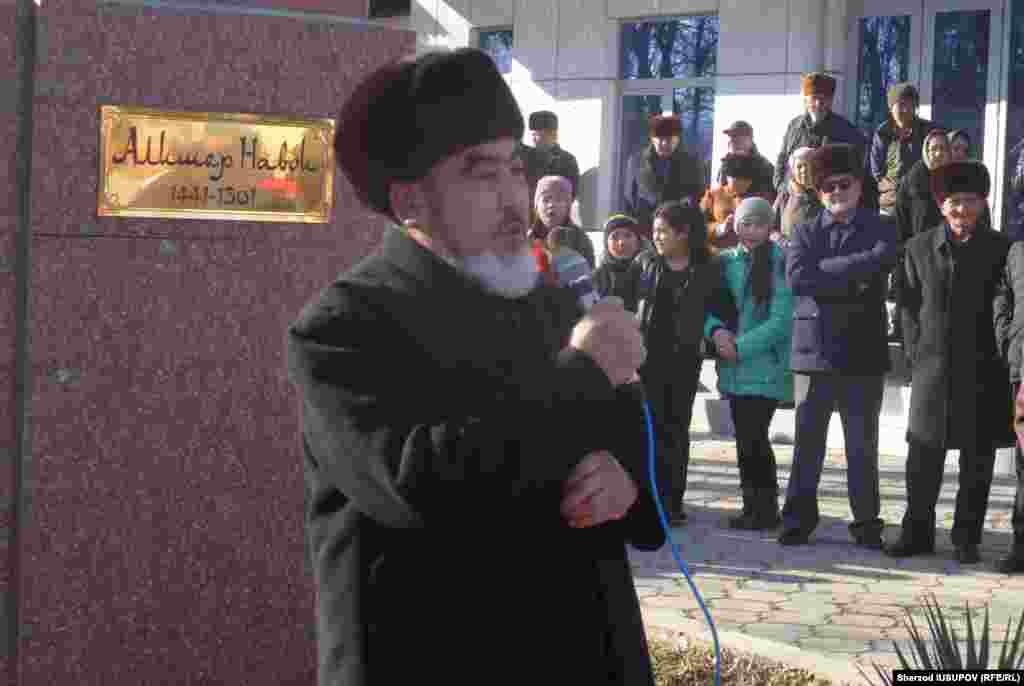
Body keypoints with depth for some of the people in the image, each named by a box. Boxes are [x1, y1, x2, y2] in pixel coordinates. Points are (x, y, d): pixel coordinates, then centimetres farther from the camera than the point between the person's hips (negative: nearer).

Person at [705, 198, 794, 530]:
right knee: (745, 438, 9)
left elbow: (780, 321, -13)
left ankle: (765, 509, 2)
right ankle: (753, 508, 17)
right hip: (733, 368, 5)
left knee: (752, 437, -9)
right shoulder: (726, 261, 9)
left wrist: (740, 347, -17)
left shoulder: (780, 264, -7)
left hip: (765, 367, -5)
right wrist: (715, 330, -10)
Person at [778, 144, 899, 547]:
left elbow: (881, 261, -16)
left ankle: (867, 522, 13)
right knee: (807, 440, 4)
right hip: (814, 349, 1)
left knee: (862, 443, 5)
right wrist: (853, 282, -11)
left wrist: (824, 271, -12)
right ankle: (799, 518, 12)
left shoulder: (880, 230, 7)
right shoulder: (805, 233, 10)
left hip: (863, 351, -1)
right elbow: (796, 277, -9)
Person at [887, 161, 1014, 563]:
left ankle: (967, 538, 15)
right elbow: (908, 306, 8)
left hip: (982, 369, -1)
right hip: (932, 368, 1)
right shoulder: (919, 248, 7)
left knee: (978, 459, 5)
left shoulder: (999, 248, 3)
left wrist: (1005, 350, -20)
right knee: (923, 458, 4)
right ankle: (917, 533, 16)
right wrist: (917, 353, -1)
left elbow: (1002, 304, -6)